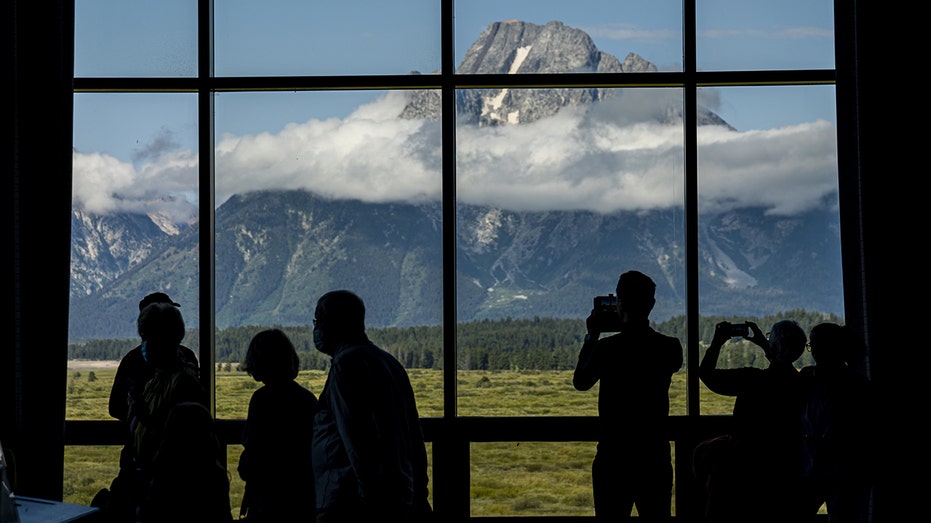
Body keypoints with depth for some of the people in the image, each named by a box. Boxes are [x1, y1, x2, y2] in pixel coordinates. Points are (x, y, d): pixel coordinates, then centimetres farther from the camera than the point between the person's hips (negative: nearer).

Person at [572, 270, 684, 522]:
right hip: (656, 456, 3)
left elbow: (580, 382, 4)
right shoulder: (670, 347, -3)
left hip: (613, 456, -3)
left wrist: (591, 337, 13)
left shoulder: (606, 347, -12)